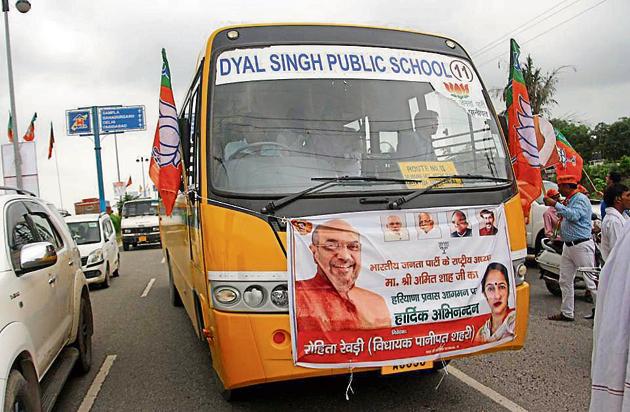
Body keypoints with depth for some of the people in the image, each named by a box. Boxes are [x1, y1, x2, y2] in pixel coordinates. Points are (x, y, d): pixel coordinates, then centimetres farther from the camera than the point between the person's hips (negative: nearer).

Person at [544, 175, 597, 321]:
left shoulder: (581, 199, -12)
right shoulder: (567, 200, 15)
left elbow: (574, 215, -28)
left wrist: (556, 204, -24)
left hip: (582, 246, -10)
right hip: (568, 246, 10)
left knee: (591, 281, -5)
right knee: (565, 281, 12)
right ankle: (566, 313, 20)